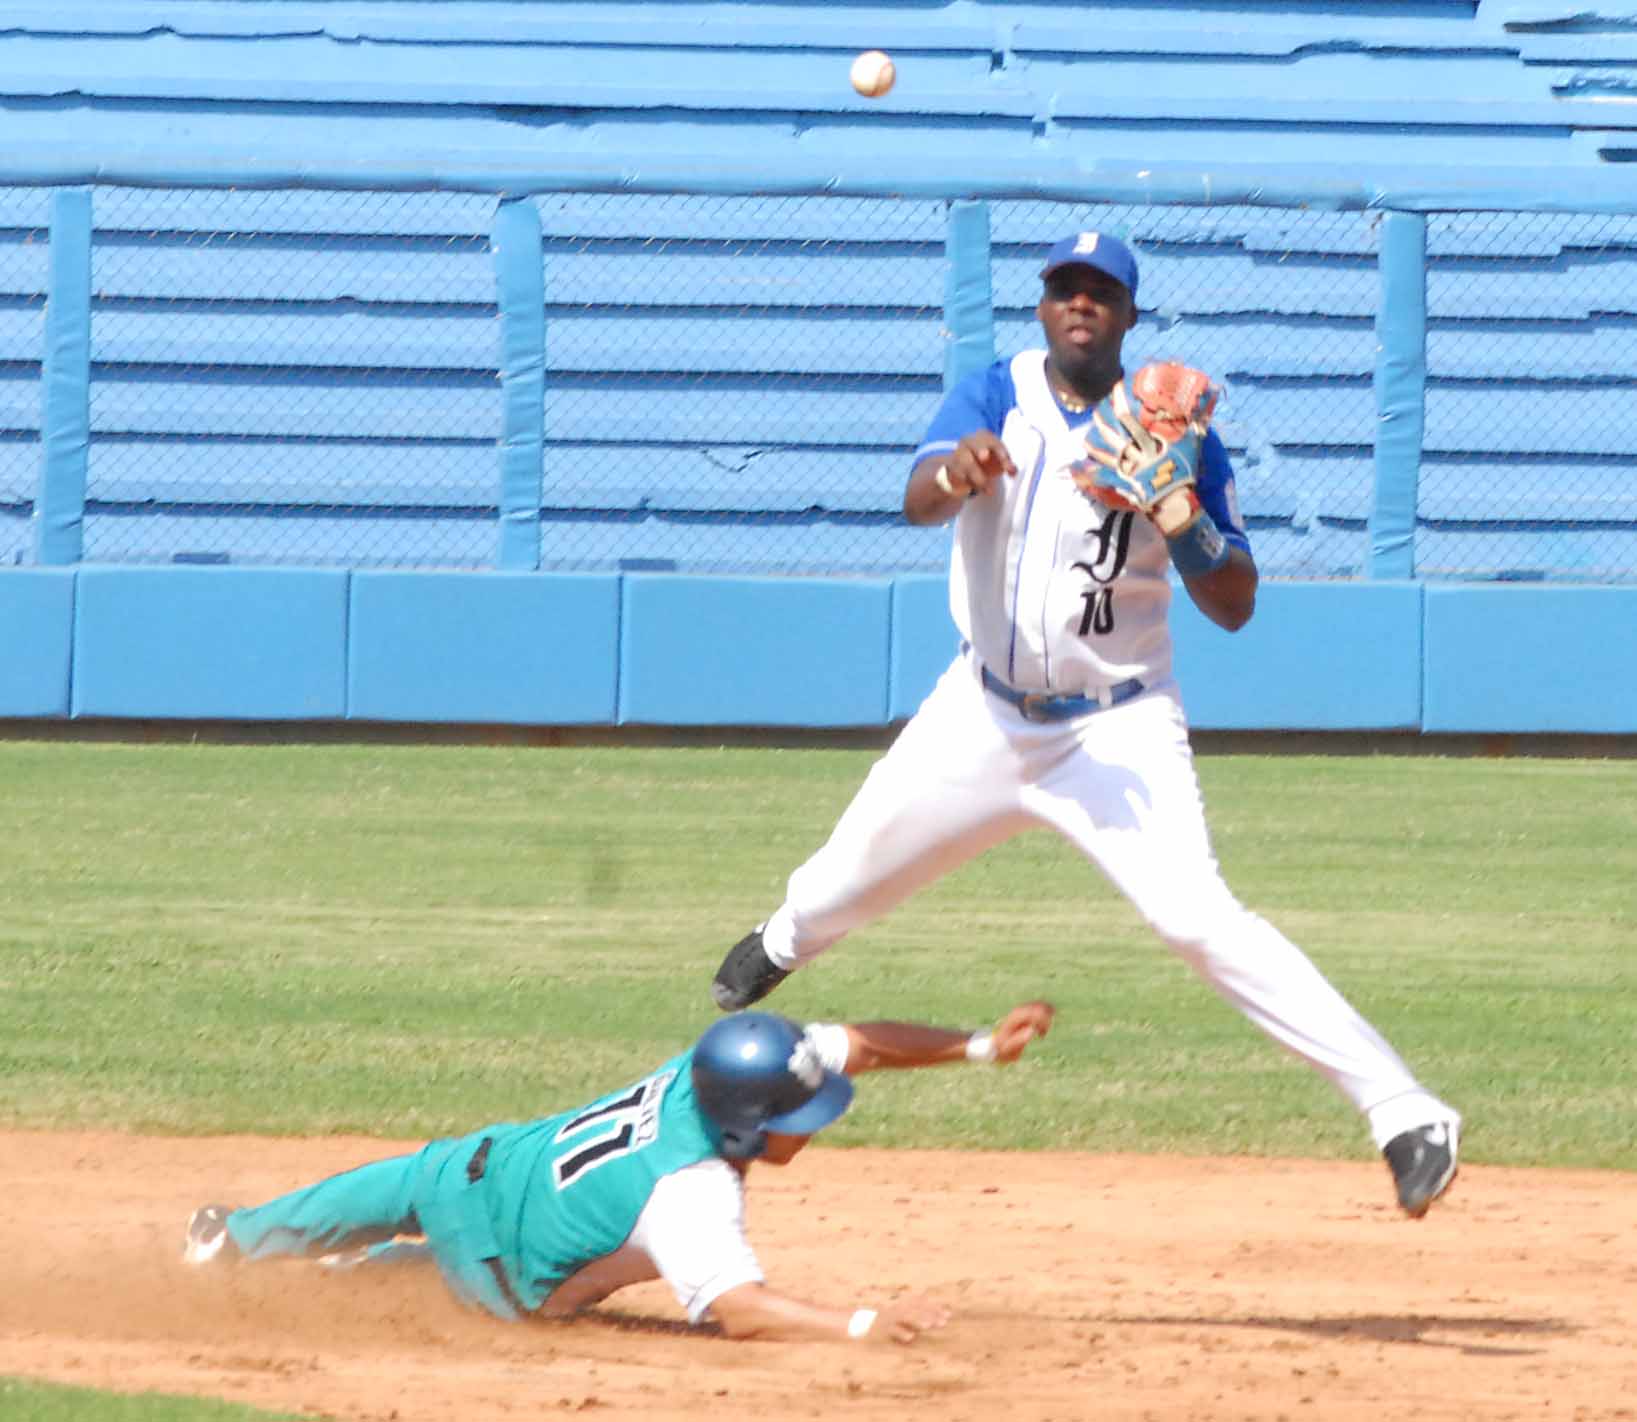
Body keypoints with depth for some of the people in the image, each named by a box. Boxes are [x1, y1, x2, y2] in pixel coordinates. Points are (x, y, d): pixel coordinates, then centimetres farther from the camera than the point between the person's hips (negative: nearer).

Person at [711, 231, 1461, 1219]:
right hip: (986, 713, 3)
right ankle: (784, 943, 60)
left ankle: (1405, 1115, -24)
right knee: (858, 866, 19)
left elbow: (1235, 608, -13)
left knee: (1197, 913, -22)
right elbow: (918, 501, -27)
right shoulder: (996, 400, -7)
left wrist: (1188, 524, -34)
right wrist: (955, 473, -51)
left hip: (1118, 727, -3)